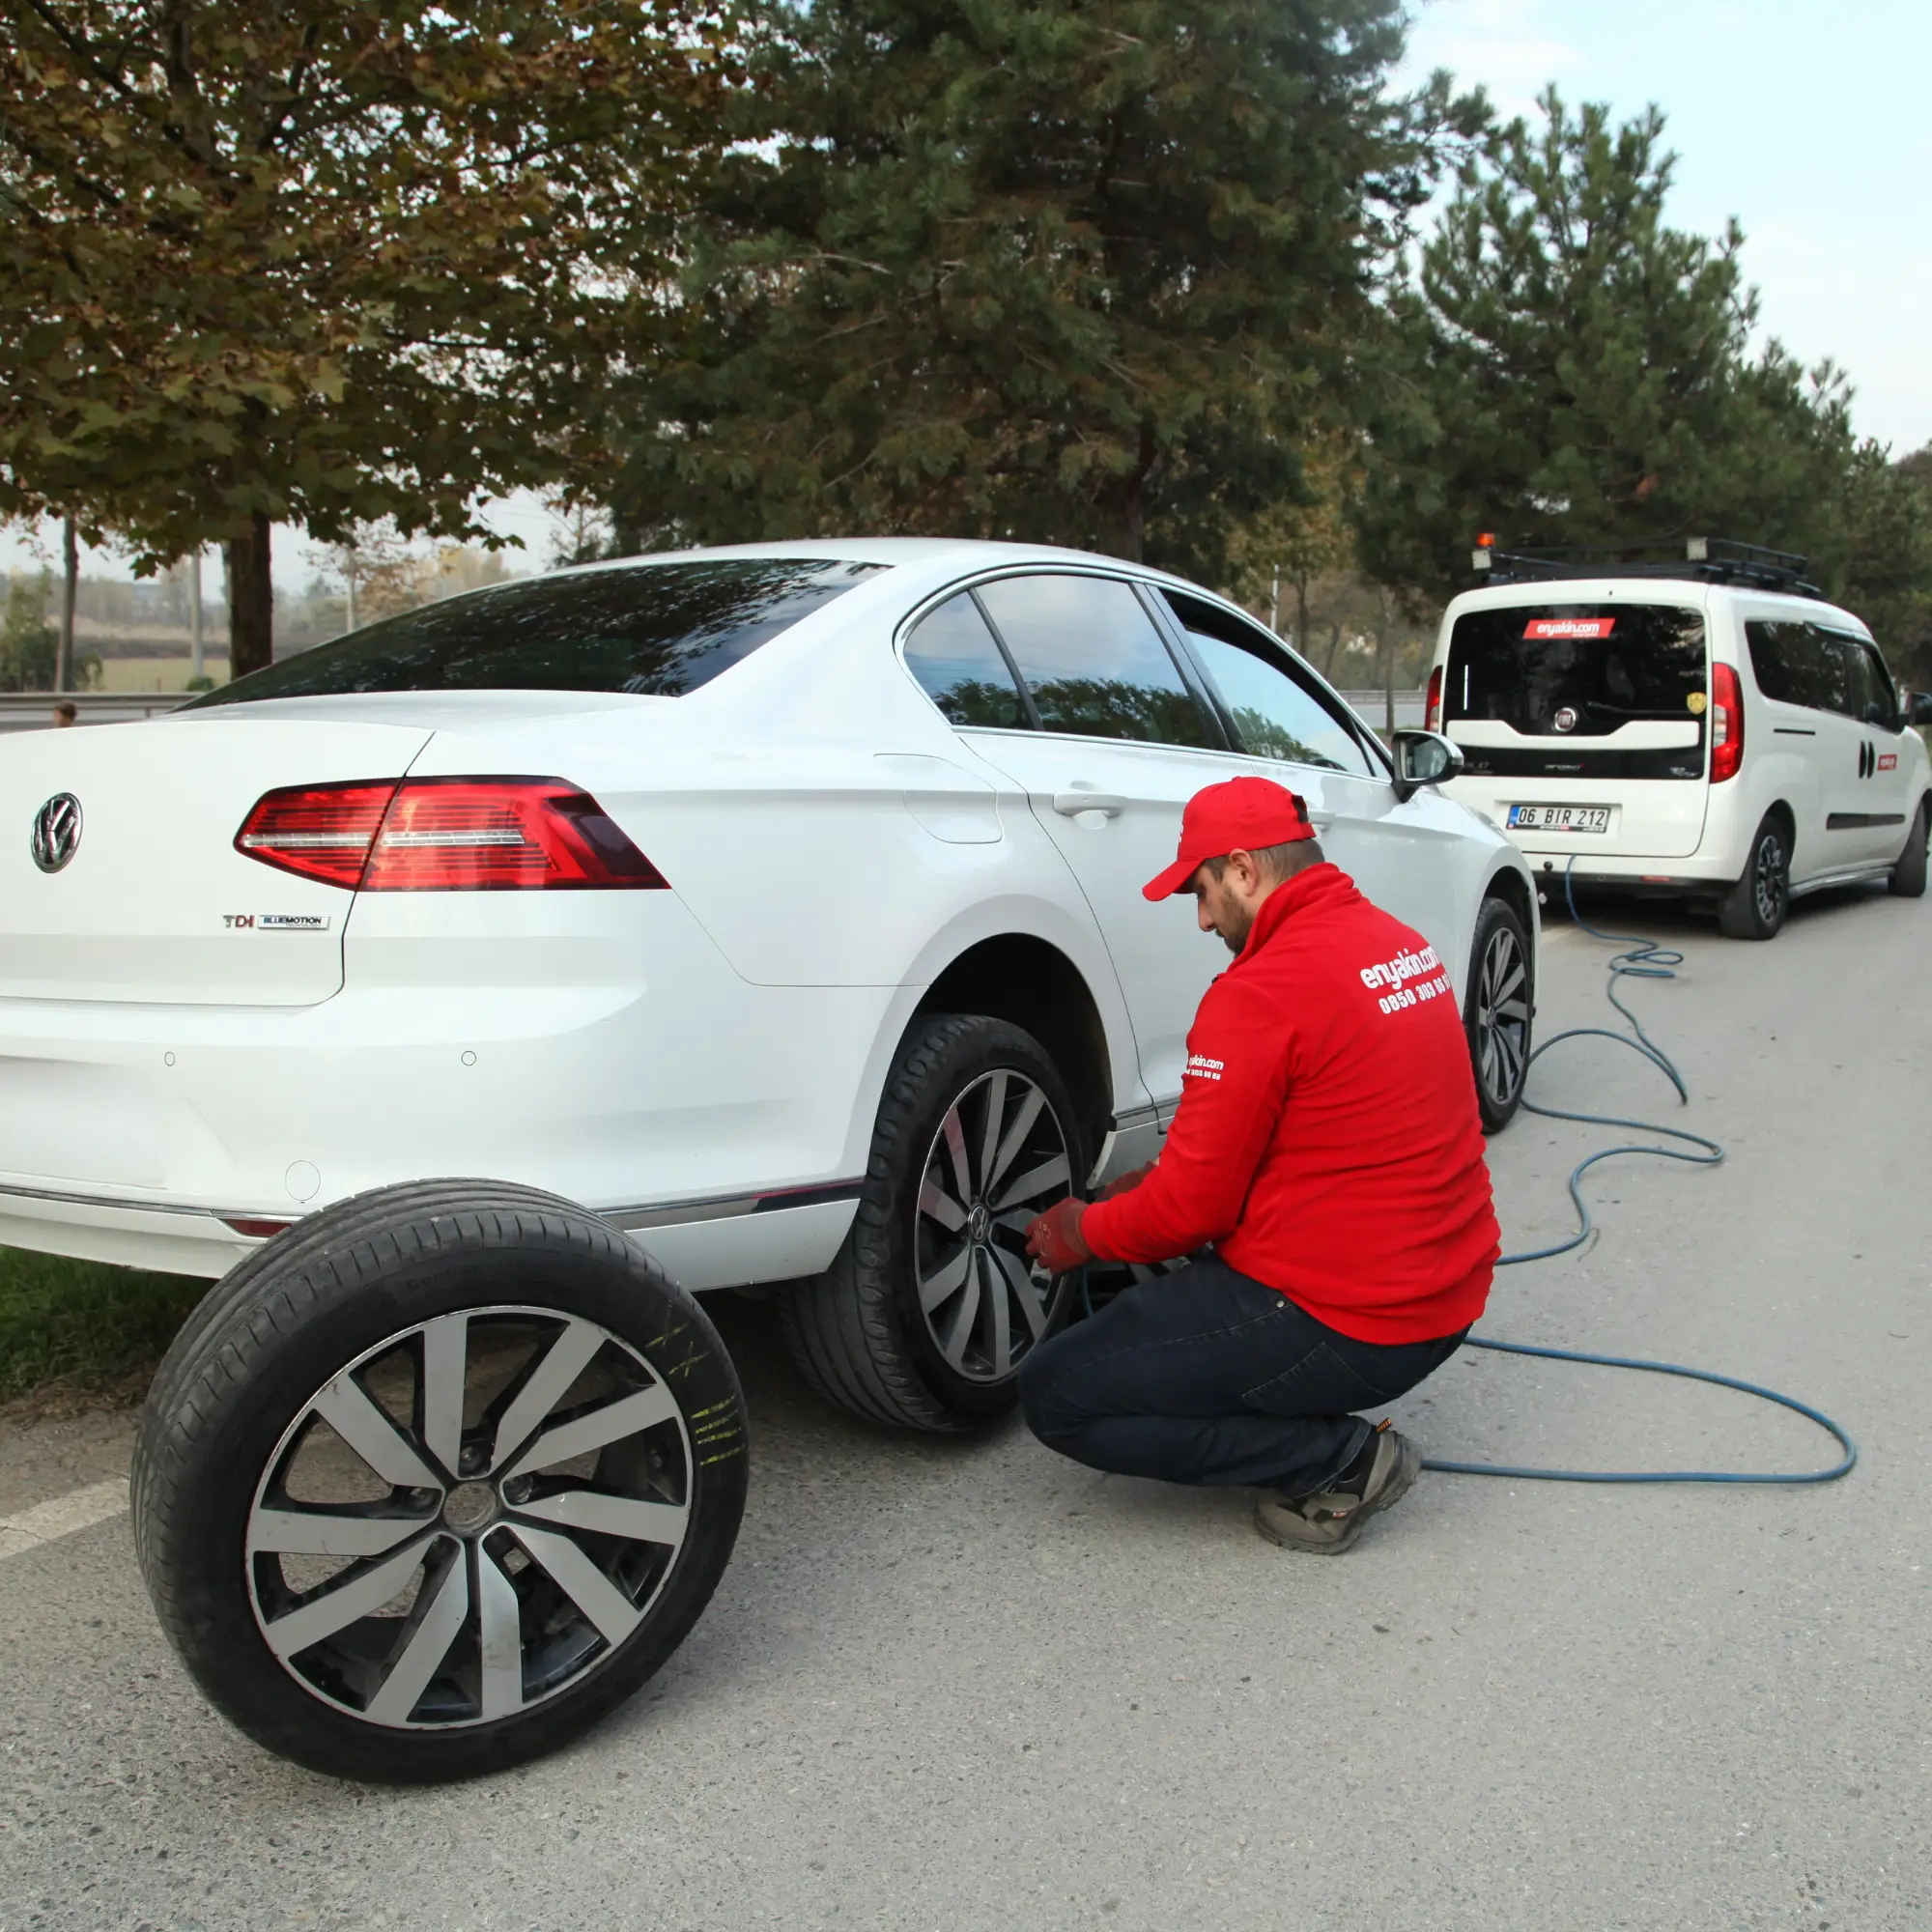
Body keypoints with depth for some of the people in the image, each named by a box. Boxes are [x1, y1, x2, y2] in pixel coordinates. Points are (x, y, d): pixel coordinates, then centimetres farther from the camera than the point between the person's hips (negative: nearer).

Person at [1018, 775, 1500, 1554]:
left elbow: (1192, 1208, -15)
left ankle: (1340, 1460, -4)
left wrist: (1083, 1234, 5)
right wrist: (1161, 1182, 16)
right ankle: (1316, 1416, 14)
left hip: (1348, 1326, -10)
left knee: (1055, 1396, -1)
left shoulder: (1260, 991, -20)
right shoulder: (1400, 942, 8)